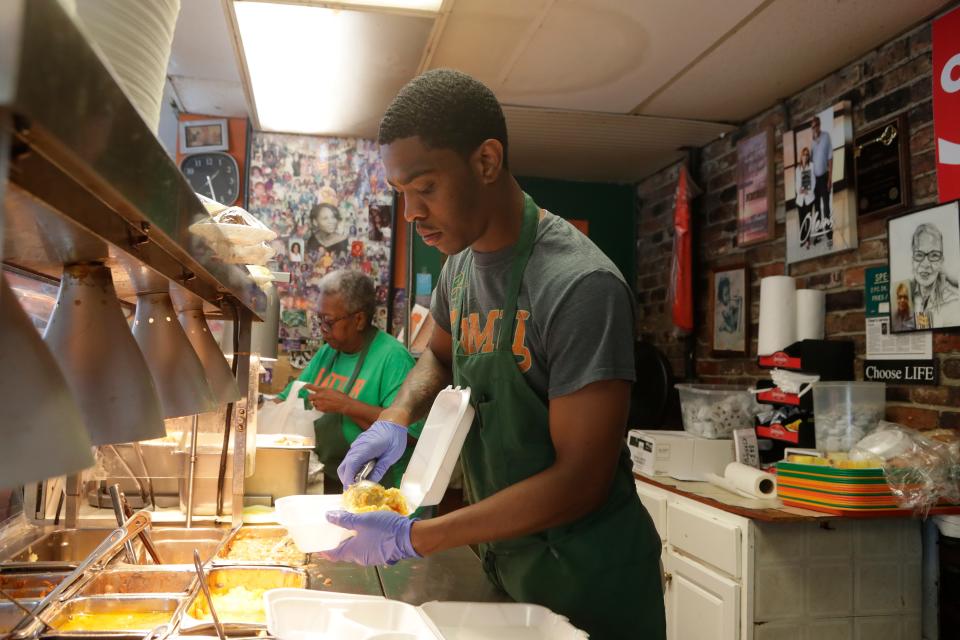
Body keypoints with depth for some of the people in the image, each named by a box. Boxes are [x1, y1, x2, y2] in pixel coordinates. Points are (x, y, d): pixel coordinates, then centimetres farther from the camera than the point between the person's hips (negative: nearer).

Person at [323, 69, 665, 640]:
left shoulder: (581, 286, -26)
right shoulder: (461, 264, -2)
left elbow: (581, 481, -25)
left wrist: (412, 539, -25)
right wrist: (397, 417, -4)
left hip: (588, 580, -6)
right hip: (502, 561, 7)